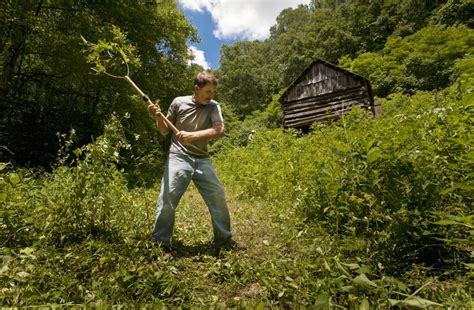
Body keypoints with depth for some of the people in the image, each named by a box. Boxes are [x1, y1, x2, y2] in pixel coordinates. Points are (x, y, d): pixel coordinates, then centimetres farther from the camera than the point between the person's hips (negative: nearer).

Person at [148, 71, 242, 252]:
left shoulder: (213, 107, 3)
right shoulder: (179, 102, 3)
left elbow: (219, 131, -15)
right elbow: (165, 131, 11)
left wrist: (192, 135, -24)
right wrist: (158, 118, -9)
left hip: (202, 160, 2)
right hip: (178, 157, -1)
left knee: (218, 196, 1)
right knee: (167, 198, -7)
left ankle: (224, 239, 20)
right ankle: (160, 242, 14)